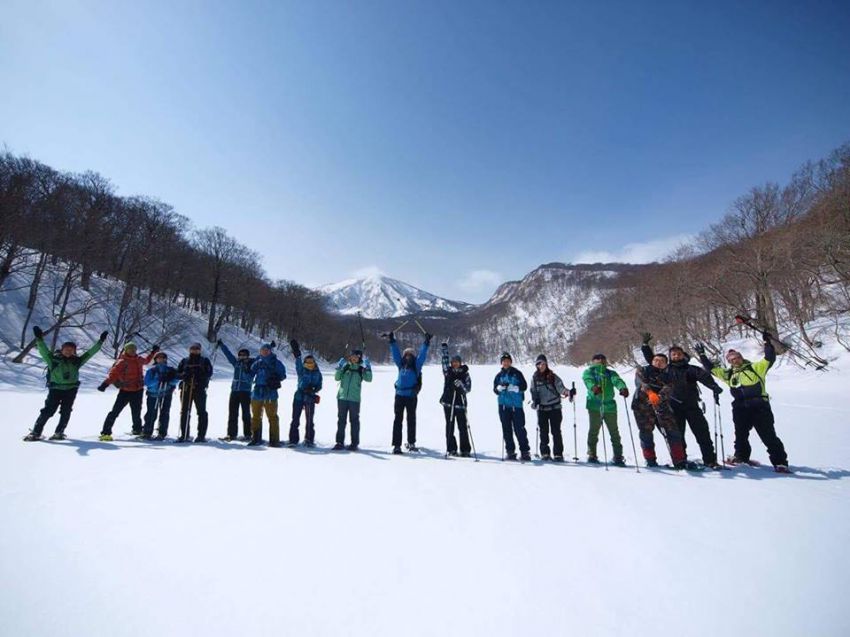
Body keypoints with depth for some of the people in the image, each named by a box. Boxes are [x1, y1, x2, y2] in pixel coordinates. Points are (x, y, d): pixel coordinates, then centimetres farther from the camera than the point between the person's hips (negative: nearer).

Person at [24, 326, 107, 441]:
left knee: (66, 412, 3)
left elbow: (90, 353, 10)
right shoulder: (54, 359, -1)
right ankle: (36, 432, 9)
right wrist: (39, 339, -29)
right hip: (56, 388, -3)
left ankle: (59, 432, 14)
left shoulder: (76, 361, 7)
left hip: (71, 389, 3)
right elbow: (44, 351, -14)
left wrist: (100, 341, 7)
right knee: (48, 410, -3)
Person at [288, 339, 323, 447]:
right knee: (295, 419, 2)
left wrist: (313, 390, -15)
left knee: (309, 420, 6)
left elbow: (319, 386, 7)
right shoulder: (301, 370, 2)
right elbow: (298, 363, -17)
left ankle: (309, 440, 17)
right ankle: (293, 440, 10)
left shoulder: (317, 373, 7)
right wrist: (297, 354, -34)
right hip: (299, 396, -1)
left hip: (310, 398, 1)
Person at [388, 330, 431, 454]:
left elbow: (422, 354, -2)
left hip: (411, 396, -2)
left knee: (411, 419, 10)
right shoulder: (401, 365, 10)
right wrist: (392, 341, 15)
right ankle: (396, 445, 3)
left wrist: (426, 343, -8)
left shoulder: (416, 366, 4)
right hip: (399, 395, 2)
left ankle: (411, 443, 25)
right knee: (398, 420, 0)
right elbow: (396, 352, 15)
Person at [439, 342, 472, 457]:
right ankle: (451, 449, 14)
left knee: (463, 427, 0)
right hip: (448, 402, 1)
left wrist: (461, 385, -19)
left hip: (460, 403, -1)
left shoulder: (465, 373, 2)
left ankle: (465, 450, 8)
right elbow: (444, 361, 2)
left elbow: (468, 388, -1)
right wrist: (444, 349, -2)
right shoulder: (448, 371, 7)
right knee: (450, 426, 5)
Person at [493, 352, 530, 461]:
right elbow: (495, 390, 10)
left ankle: (525, 451, 5)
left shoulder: (517, 373, 4)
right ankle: (510, 451, 12)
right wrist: (499, 388, -12)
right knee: (506, 429, 5)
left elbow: (524, 386, -2)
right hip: (503, 405, 3)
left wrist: (514, 388, -18)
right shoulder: (499, 375, 12)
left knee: (519, 428, -4)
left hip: (516, 404, -3)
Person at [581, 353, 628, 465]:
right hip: (594, 405, -2)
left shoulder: (610, 373, 14)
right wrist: (593, 387, -39)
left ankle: (618, 456, 15)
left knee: (614, 431, 5)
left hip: (610, 405, 3)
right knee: (594, 430, 0)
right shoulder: (589, 372, 7)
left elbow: (617, 380, -8)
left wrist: (623, 388, -31)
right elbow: (588, 380, -16)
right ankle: (591, 455, 12)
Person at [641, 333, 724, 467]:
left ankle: (710, 460, 8)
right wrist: (646, 344, 12)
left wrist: (714, 386, -31)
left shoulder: (691, 369, 6)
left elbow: (704, 376, -12)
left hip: (692, 405, -1)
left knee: (702, 432, 0)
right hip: (675, 407, 1)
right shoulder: (666, 369, 9)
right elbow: (651, 359, 16)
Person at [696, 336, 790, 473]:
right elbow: (712, 369, 20)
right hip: (740, 410, 4)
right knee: (741, 435, 15)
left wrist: (768, 343, -13)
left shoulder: (754, 368, 4)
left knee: (769, 436, -2)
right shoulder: (728, 374, 14)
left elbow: (769, 359, -5)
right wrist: (702, 356, 19)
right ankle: (741, 456, 33)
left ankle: (780, 462, 7)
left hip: (759, 407, -4)